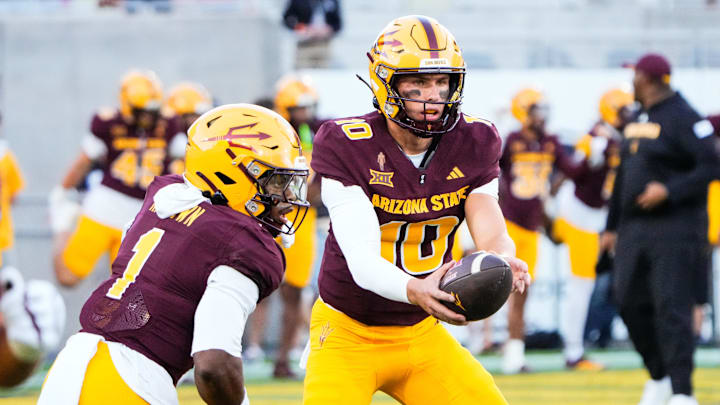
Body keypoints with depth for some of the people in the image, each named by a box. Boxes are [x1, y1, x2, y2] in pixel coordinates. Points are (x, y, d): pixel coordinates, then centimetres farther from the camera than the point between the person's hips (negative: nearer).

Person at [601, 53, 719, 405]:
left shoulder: (683, 118, -10)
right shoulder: (637, 120, 16)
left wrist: (669, 191, -25)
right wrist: (612, 226, 22)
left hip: (673, 227, -8)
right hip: (634, 228, 8)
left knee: (671, 308, -11)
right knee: (631, 302, 8)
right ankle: (659, 376, 24)